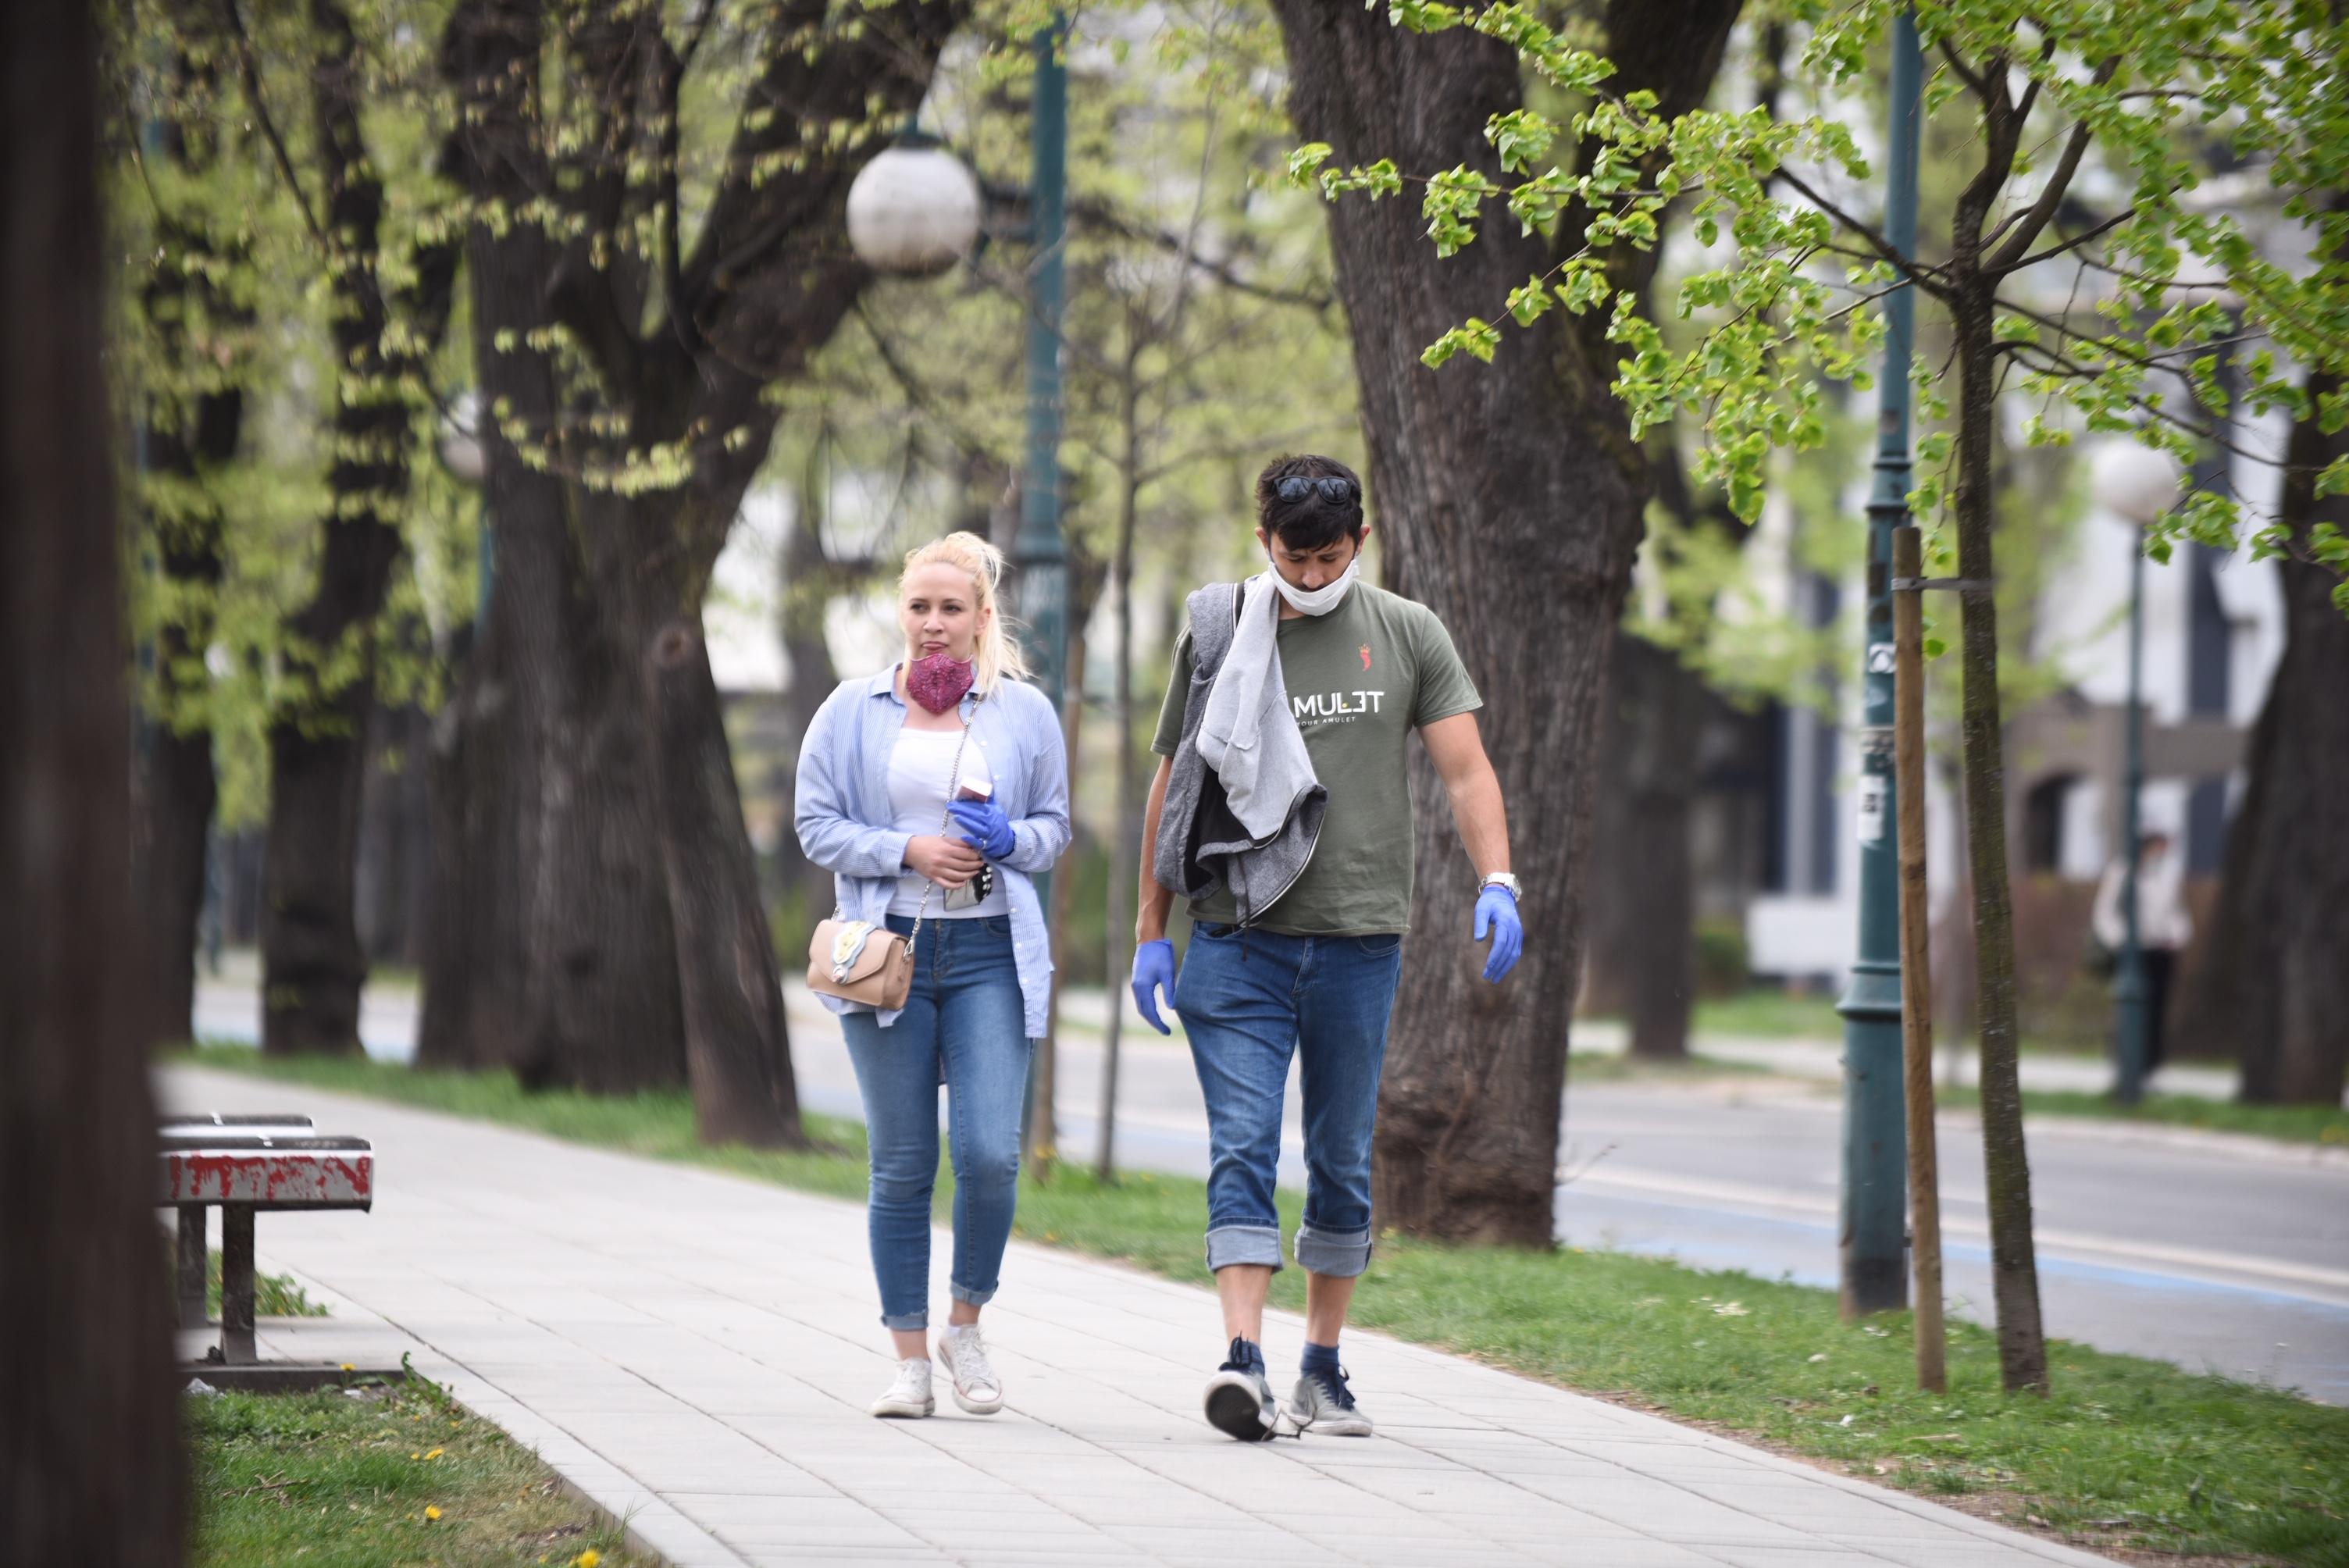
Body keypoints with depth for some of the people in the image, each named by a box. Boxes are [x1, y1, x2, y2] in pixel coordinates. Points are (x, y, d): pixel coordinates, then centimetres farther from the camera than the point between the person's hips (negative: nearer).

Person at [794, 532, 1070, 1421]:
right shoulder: (852, 713, 5)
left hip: (991, 951, 0)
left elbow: (1055, 828, 13)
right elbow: (817, 825, 4)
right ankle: (909, 1359, 11)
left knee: (990, 1154, -12)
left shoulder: (1024, 713, 7)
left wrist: (1009, 841, -10)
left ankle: (967, 1327, 11)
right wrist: (908, 851, -11)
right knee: (902, 1166, 2)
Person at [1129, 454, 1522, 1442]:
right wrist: (1149, 933, 8)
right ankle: (1244, 1360, -20)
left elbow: (1465, 771, 2)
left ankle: (1323, 1370, 17)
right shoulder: (1218, 632, 5)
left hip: (1360, 942, 1)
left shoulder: (1408, 635, 6)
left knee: (1342, 1163, 8)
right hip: (1239, 940, -1)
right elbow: (1173, 786, 11)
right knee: (1243, 1149, -12)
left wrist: (1496, 883, -15)